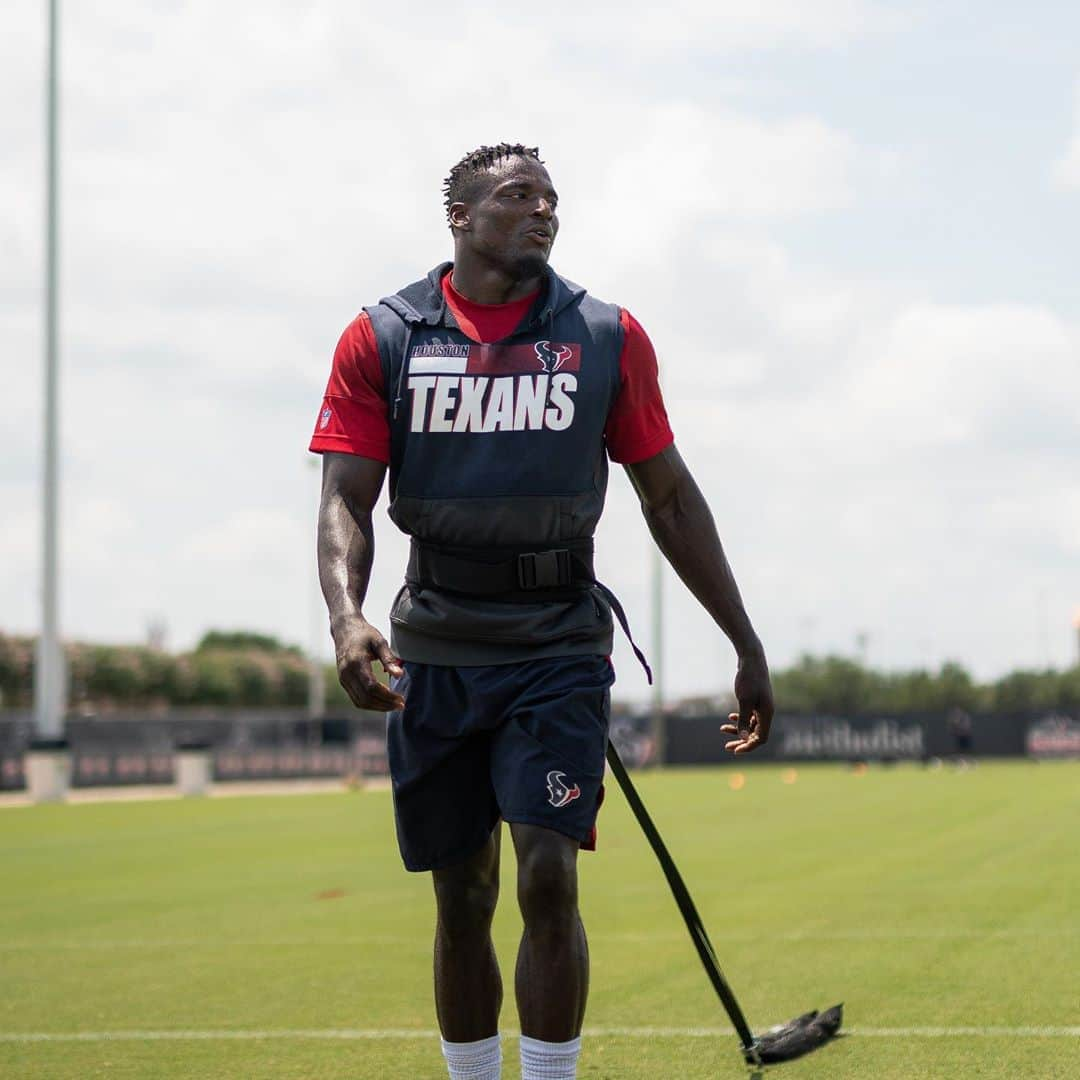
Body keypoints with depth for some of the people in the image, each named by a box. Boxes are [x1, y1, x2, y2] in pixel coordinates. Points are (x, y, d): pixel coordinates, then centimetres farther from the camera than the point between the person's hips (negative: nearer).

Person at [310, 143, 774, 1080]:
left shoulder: (608, 337, 3)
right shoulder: (380, 339, 2)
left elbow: (670, 497, 10)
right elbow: (347, 499, -2)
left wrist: (747, 645, 10)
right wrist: (346, 615, -22)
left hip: (559, 648, -1)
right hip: (435, 654, 1)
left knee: (547, 880, -13)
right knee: (462, 903, 8)